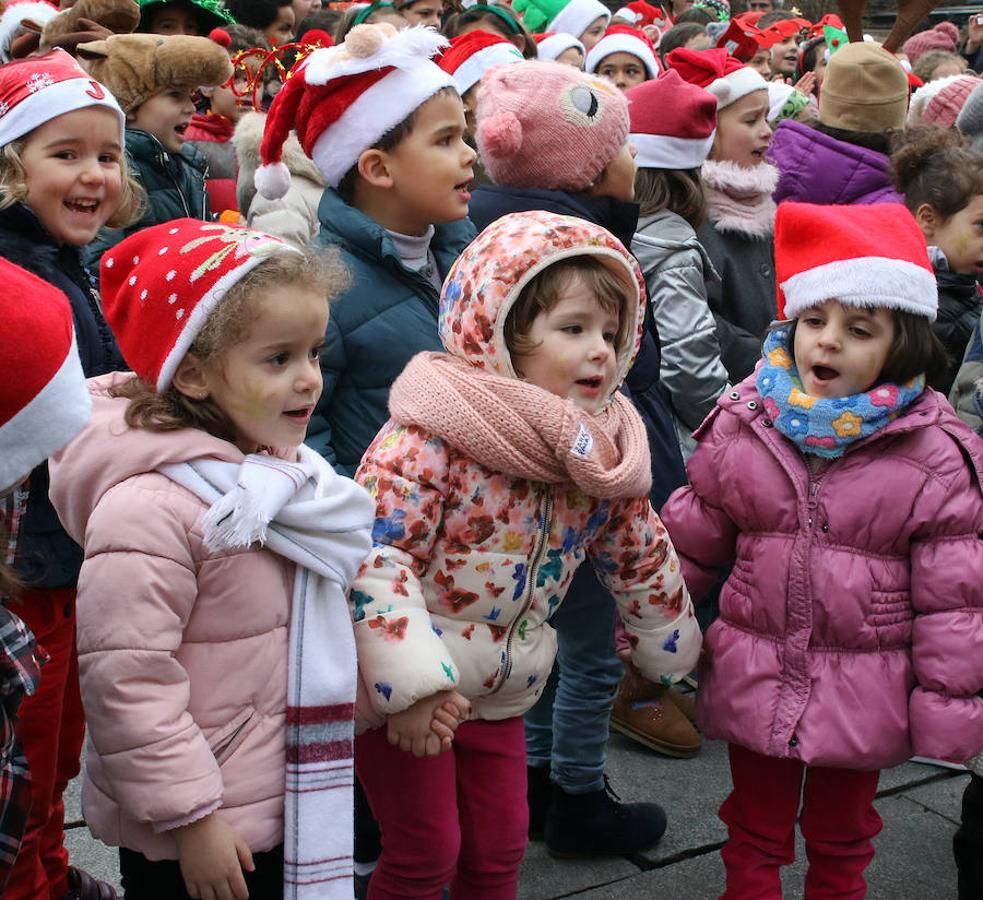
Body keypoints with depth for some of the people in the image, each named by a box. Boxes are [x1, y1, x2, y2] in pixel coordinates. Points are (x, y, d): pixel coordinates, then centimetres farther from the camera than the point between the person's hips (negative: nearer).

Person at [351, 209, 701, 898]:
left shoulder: (602, 449, -3)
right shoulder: (433, 435, -24)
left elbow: (641, 557, 11)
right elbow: (374, 552, -29)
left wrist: (671, 650, 21)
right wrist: (412, 681, -34)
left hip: (499, 689, 6)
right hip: (404, 688, -6)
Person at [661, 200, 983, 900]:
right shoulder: (743, 425, -5)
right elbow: (689, 543, 5)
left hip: (864, 697, -1)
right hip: (753, 680, 2)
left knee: (841, 839, 19)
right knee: (754, 834, 18)